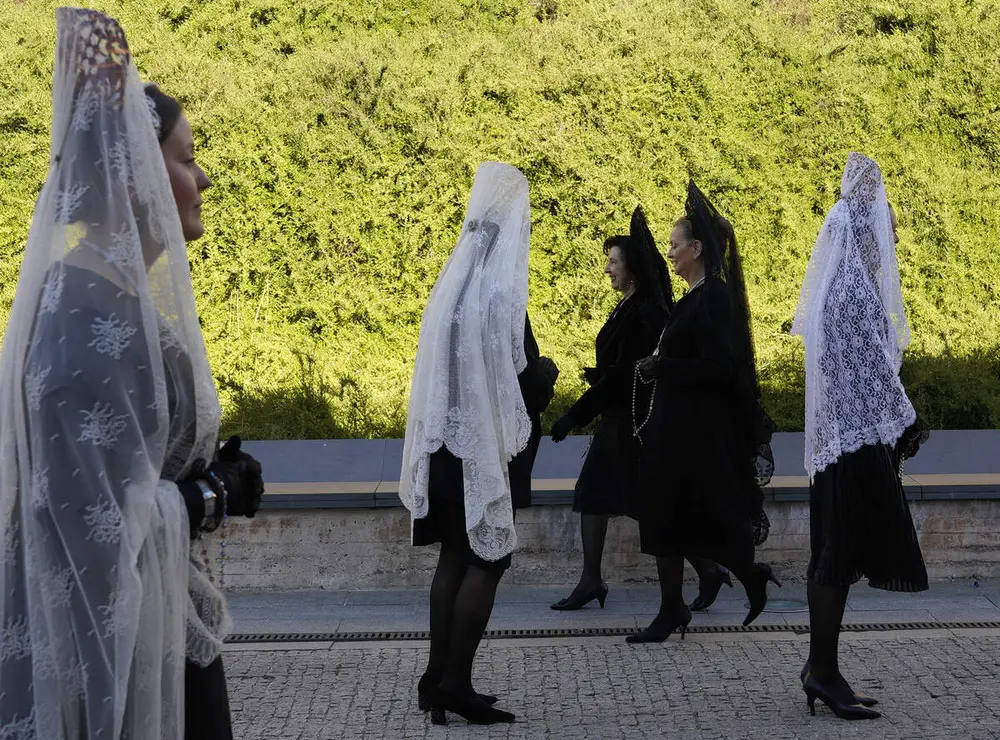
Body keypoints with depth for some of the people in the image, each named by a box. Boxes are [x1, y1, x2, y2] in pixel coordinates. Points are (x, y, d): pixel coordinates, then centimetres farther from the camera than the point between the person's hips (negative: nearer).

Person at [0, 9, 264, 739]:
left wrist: (209, 478, 4)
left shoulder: (120, 294, 7)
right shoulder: (89, 313, -22)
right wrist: (216, 494, -11)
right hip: (114, 627, -9)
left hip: (149, 610, 9)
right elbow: (97, 515, -25)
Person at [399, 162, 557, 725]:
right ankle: (456, 681, 0)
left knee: (457, 556, 11)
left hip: (450, 437, 7)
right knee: (488, 559, -1)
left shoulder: (456, 279, 8)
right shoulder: (501, 285, -15)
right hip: (487, 441, -7)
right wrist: (548, 373, 4)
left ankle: (438, 675, 13)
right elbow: (519, 372, -17)